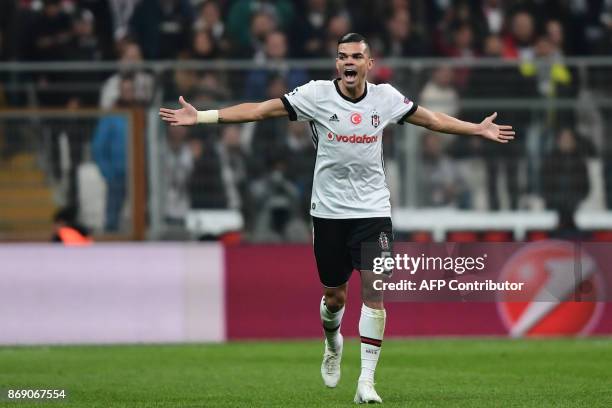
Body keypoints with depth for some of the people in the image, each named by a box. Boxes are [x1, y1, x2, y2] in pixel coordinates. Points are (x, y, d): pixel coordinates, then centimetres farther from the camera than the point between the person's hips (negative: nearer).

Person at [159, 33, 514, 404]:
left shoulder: (386, 97, 0)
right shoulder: (316, 95, -6)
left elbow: (432, 119, 16)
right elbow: (259, 110, -8)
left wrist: (478, 129, 19)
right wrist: (200, 117, -13)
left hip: (373, 210, 0)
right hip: (329, 210, 0)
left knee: (374, 290, -12)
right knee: (335, 296, 6)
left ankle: (366, 381, -10)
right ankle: (333, 345, 42)